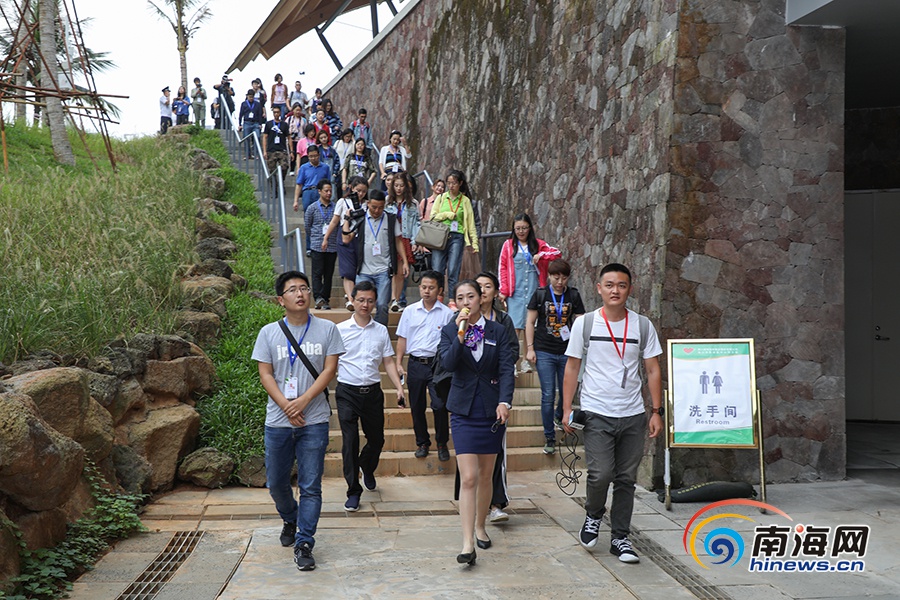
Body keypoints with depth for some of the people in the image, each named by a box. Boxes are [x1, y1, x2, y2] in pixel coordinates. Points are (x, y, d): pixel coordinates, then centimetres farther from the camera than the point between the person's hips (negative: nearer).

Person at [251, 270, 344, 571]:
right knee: (276, 483, 13)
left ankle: (303, 544, 7)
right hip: (278, 421, 2)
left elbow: (329, 369, -3)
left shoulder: (327, 329, 2)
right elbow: (265, 374, 1)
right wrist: (286, 406, -12)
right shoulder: (269, 333, 4)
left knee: (310, 486, -2)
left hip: (314, 421, -2)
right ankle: (290, 520, 41)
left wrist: (303, 401, -13)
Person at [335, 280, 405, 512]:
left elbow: (388, 362, 10)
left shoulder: (381, 330, 8)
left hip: (373, 391, 3)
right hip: (347, 392, -3)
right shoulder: (340, 330, 0)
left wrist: (399, 388, 1)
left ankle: (367, 467, 46)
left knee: (377, 439, 13)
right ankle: (353, 492, 3)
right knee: (350, 442, -7)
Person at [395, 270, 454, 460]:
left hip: (438, 364, -2)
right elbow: (402, 338, 11)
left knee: (440, 405, -10)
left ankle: (442, 443, 9)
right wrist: (398, 363, 4)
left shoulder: (447, 314, 1)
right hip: (415, 364, 2)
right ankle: (422, 442, 24)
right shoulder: (410, 311, 7)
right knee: (417, 407, 8)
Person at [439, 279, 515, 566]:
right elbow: (447, 363, -13)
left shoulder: (498, 331, 2)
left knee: (485, 476, 13)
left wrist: (505, 401, -18)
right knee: (468, 478, -10)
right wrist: (460, 337, -25)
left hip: (492, 410, 2)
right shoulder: (449, 331, 2)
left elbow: (507, 369, -5)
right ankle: (468, 543, -9)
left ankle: (480, 527, 32)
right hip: (464, 411, -1)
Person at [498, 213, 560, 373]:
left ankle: (526, 360, 13)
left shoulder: (538, 244, 10)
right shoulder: (508, 245, 5)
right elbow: (502, 268, 4)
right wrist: (503, 290, -2)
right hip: (515, 293, -2)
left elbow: (557, 253, 6)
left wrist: (541, 255, -10)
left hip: (534, 291, 2)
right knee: (515, 327, -9)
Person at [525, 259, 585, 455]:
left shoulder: (573, 295, 5)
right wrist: (530, 348, -1)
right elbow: (530, 322, 4)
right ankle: (549, 438, 7)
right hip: (544, 352, -2)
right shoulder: (540, 294, 1)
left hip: (567, 352, 2)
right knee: (548, 395, -3)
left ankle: (560, 417, 44)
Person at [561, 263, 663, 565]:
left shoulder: (642, 325, 4)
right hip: (597, 414, -2)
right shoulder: (584, 323, 0)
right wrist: (567, 409, -2)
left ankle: (620, 538, 22)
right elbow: (572, 368, 3)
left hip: (633, 415, 2)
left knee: (626, 479, 7)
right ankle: (593, 515, 18)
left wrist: (656, 411, 2)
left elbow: (653, 370, 7)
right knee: (601, 474, -13)